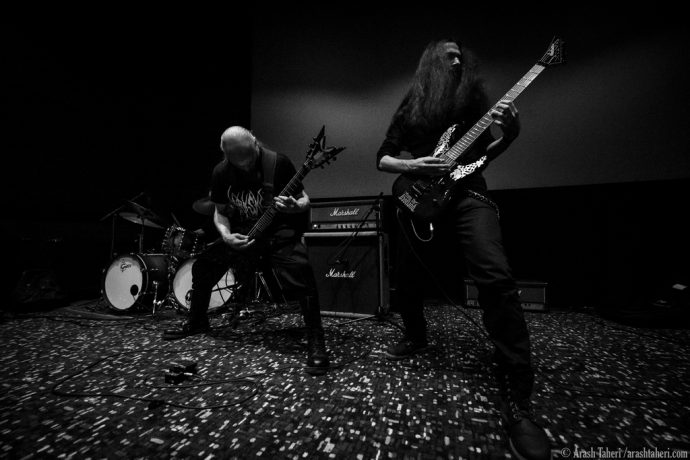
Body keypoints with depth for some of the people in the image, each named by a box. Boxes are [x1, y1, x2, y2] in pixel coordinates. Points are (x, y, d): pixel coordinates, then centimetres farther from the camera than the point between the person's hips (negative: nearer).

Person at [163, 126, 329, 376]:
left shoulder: (278, 162, -16)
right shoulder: (221, 172, -3)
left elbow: (304, 199, -11)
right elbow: (220, 212, 7)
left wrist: (296, 207, -35)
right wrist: (225, 235, -13)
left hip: (279, 232, -5)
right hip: (241, 233, 5)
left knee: (301, 277, -29)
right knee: (202, 266, 9)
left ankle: (316, 344, -14)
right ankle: (197, 322, 36)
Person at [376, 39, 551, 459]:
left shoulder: (472, 99, 16)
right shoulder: (410, 108, 12)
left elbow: (482, 153, 17)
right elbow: (382, 159, 8)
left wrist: (510, 134, -2)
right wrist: (411, 165, -11)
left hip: (467, 195, 0)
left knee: (497, 278, -22)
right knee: (407, 279, 6)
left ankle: (517, 398, -10)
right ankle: (416, 335, 38)